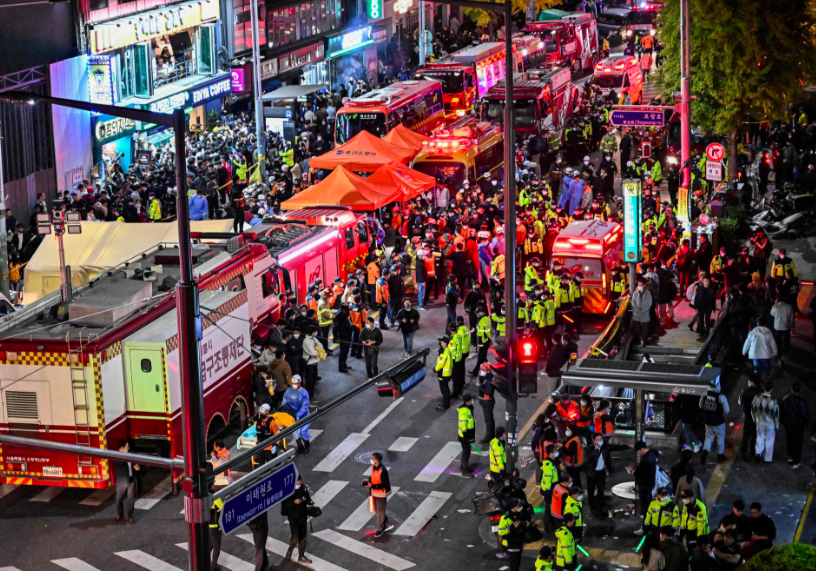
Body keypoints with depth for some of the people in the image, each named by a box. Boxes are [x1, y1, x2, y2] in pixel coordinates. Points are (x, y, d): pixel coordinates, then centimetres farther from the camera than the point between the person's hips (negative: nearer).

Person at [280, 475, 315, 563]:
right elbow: (284, 505, -19)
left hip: (303, 516, 5)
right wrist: (294, 502, -32)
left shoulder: (303, 488, -2)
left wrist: (310, 502, -7)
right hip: (293, 517, -5)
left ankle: (301, 557, 25)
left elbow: (307, 497, 14)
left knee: (303, 536, 11)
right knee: (295, 537, -8)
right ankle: (289, 552, 22)